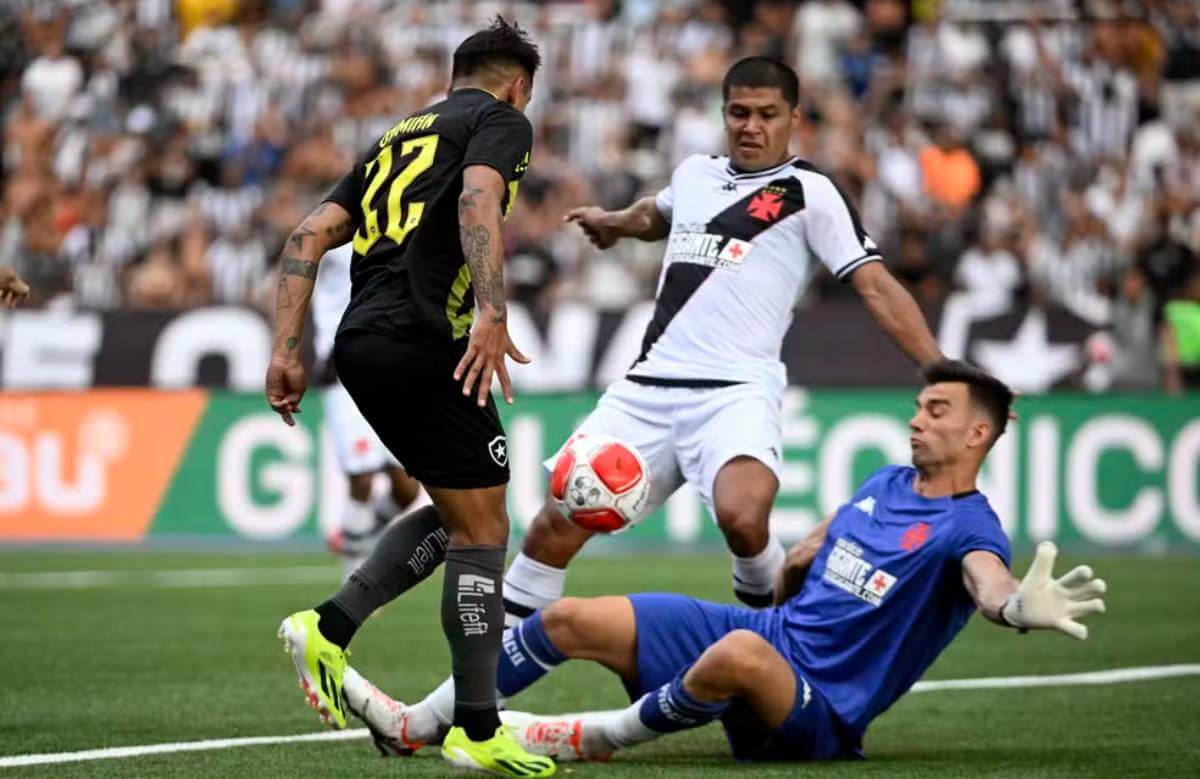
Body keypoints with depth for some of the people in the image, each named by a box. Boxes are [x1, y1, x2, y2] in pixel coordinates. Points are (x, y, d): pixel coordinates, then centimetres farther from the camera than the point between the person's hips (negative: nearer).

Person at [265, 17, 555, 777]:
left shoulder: (399, 136, 26)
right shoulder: (503, 121, 5)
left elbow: (309, 236, 17)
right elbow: (477, 199, -17)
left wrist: (286, 348, 12)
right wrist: (493, 314, -28)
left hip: (361, 344, 8)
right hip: (421, 343, -8)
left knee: (456, 517, 20)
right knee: (483, 530, -1)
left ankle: (329, 629, 7)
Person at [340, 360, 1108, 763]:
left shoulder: (967, 529, -14)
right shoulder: (884, 484, 11)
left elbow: (992, 585, -39)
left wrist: (1026, 606, -59)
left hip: (816, 714, -8)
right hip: (771, 629, 8)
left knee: (742, 651, -43)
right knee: (569, 619, 2)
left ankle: (597, 737, -18)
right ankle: (413, 726, 15)